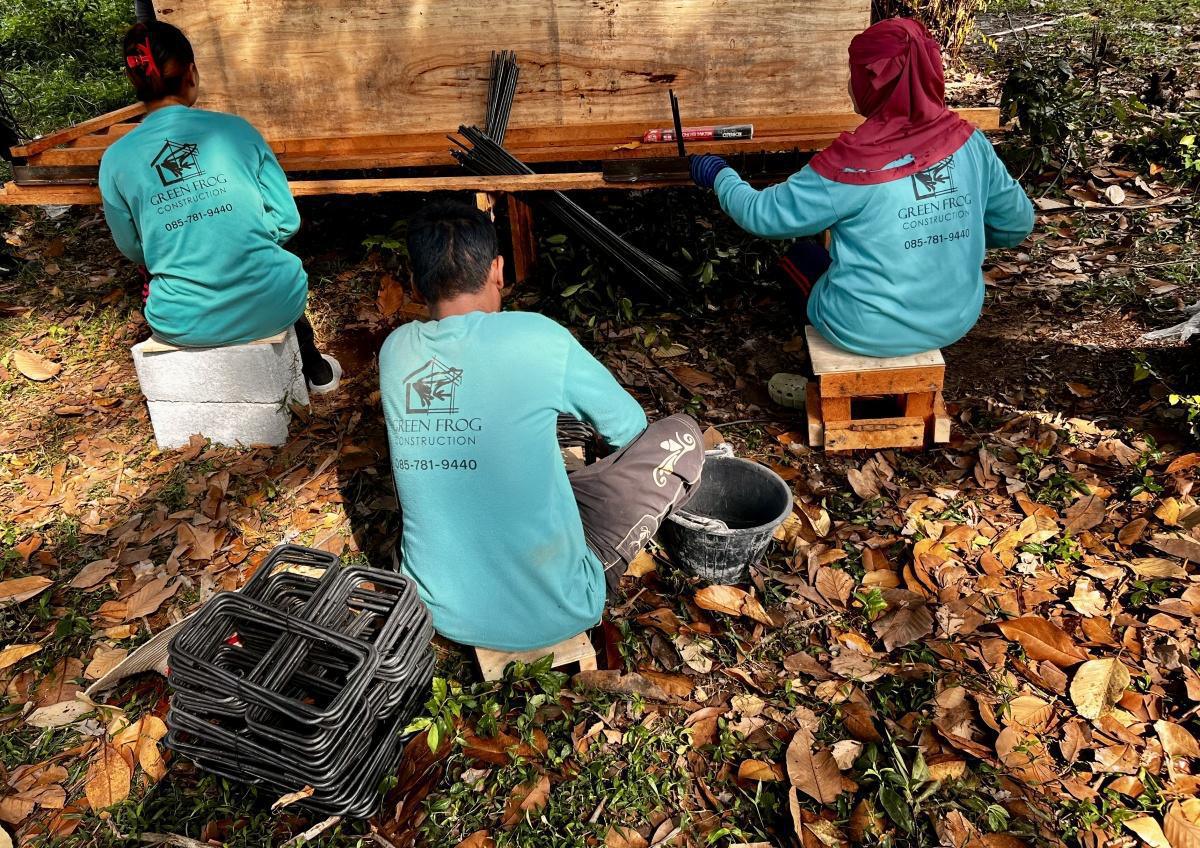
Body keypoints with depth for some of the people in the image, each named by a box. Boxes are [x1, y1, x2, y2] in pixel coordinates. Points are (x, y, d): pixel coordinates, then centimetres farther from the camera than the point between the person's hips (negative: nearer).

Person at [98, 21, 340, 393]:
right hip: (270, 306, 0)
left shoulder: (115, 160, -2)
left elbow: (133, 249, 10)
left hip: (185, 326, 1)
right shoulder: (235, 129, -4)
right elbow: (287, 222, -1)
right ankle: (315, 370, 52)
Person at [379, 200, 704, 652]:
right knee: (681, 435, 6)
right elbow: (628, 426, -1)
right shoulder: (536, 337, -17)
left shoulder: (395, 350, -3)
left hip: (436, 609, 6)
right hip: (549, 614, -5)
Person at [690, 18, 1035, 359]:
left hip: (869, 332, -4)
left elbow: (762, 215, -12)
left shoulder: (851, 163, -23)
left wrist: (720, 175, 6)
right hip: (955, 322, 5)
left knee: (800, 253, 22)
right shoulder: (969, 142, -8)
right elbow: (1018, 224, 3)